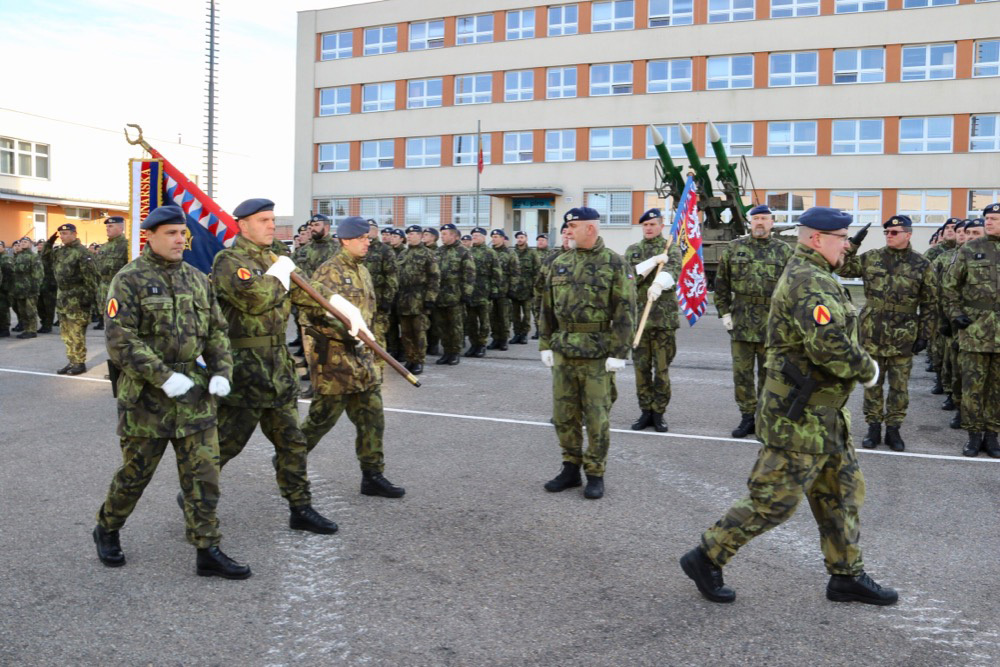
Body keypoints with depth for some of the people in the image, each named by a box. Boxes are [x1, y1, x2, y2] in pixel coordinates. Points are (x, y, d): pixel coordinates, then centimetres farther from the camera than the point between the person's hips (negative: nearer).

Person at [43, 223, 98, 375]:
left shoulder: (82, 252, -13)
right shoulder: (60, 251, 12)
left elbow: (90, 277, -16)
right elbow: (44, 255, 26)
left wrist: (89, 297, -19)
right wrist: (50, 241, 11)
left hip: (76, 298, -9)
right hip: (62, 297, 9)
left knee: (77, 333, -4)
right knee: (66, 333, 13)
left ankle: (80, 363, 4)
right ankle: (71, 361, 21)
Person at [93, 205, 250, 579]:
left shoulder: (197, 279, 10)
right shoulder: (129, 280, -8)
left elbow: (217, 331, 14)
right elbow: (120, 341, -15)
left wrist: (222, 371, -2)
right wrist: (164, 376, -22)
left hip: (196, 396, 5)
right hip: (147, 398, -5)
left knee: (203, 474, 3)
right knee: (135, 473, 10)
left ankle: (208, 551, 11)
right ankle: (107, 530, 36)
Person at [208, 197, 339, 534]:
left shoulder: (273, 258, 14)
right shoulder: (229, 260, -11)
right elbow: (255, 298, -28)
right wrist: (280, 274, -12)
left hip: (277, 366, 8)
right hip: (244, 368, -8)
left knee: (291, 441, 11)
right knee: (226, 441, 3)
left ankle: (300, 509, 20)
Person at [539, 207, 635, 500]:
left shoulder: (615, 264, -5)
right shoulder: (559, 264, 10)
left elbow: (625, 311, -9)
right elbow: (548, 308, 14)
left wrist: (618, 353, -13)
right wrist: (545, 345, 9)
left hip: (597, 355, -5)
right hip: (563, 353, 5)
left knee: (596, 418, 3)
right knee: (564, 415, 10)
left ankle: (595, 474, 16)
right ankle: (571, 468, 23)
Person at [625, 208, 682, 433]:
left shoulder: (672, 249, 5)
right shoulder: (633, 250, 13)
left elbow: (672, 271, -16)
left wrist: (658, 284, -38)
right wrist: (654, 261, -11)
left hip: (664, 316, -3)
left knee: (662, 368, 0)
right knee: (641, 367, 5)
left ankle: (659, 412, 10)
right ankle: (645, 411, 14)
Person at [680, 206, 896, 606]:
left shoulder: (806, 276, 15)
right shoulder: (810, 282, -20)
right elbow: (829, 346, -32)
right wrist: (867, 369, -15)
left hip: (824, 413, 11)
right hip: (801, 416, -11)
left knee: (843, 491, 16)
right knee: (773, 500, -1)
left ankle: (847, 576, 28)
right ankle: (705, 559, 11)